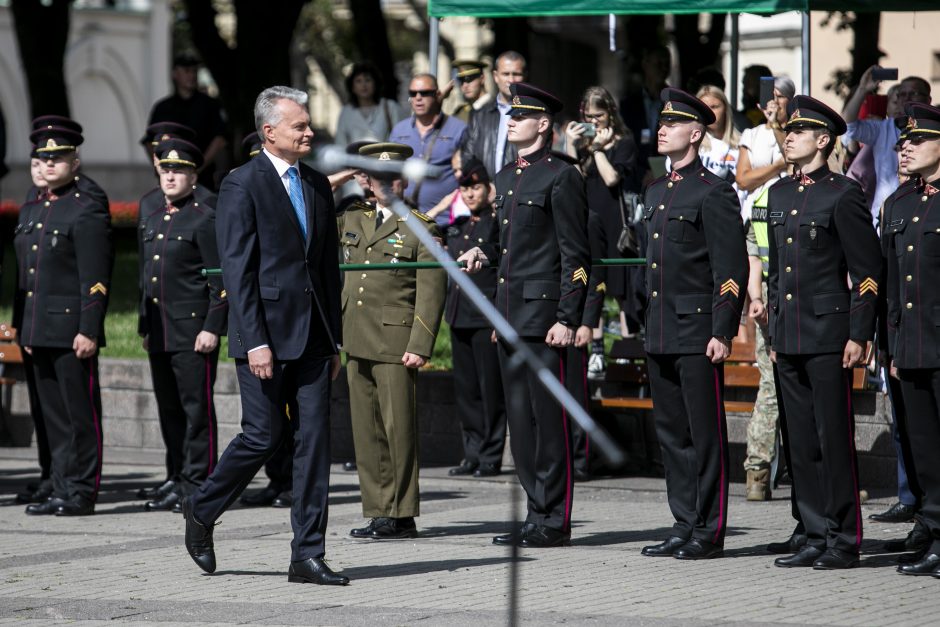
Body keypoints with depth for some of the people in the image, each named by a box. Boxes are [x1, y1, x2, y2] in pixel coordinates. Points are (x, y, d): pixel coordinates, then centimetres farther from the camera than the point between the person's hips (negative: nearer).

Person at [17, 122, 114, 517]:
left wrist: (89, 330, -19)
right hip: (40, 332, 8)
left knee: (81, 414, -3)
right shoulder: (35, 210, 17)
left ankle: (82, 494, 0)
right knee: (54, 417, 11)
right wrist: (27, 330, 18)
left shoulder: (87, 211, -8)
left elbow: (95, 280, -14)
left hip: (72, 331, -8)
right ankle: (62, 491, 15)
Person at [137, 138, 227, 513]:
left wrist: (212, 328, -15)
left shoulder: (205, 219, -6)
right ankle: (179, 481, 15)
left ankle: (198, 485, -4)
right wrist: (144, 327, 19)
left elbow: (222, 280, -10)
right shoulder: (150, 222, 17)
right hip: (159, 334, 7)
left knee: (197, 408, -5)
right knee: (169, 410, 9)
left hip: (193, 330, -7)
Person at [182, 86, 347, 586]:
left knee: (314, 438, 0)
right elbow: (237, 271, -11)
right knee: (264, 435, -2)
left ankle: (307, 557, 2)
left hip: (312, 335, 6)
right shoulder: (242, 186, -6)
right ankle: (202, 511, 23)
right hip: (266, 333, -6)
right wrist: (255, 341, -17)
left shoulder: (317, 185, 14)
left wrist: (334, 338, 14)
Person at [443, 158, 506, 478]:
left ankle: (490, 457, 1)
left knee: (490, 388, -3)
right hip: (460, 316, 7)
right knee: (465, 389, 9)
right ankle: (472, 454, 15)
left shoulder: (499, 223, -5)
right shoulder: (458, 227, 16)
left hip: (487, 316, -7)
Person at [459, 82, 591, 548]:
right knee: (520, 418, 10)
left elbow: (575, 255, -11)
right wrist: (484, 253, 8)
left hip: (544, 312, -9)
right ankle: (536, 514, 15)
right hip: (509, 313, 9)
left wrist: (567, 319, -17)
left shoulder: (561, 177, -8)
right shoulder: (506, 178, 17)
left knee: (549, 417, -5)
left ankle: (554, 521, -1)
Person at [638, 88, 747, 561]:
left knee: (706, 434, -3)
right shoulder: (656, 192, 17)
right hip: (661, 334, 8)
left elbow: (732, 270, -12)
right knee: (672, 433, 11)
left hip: (698, 331, -8)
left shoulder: (714, 193, -8)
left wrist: (722, 333, -18)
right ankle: (685, 525, 17)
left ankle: (709, 532, 0)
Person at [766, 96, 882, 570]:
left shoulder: (843, 194, -6)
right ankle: (816, 538, 14)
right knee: (802, 442, 8)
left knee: (835, 439, -4)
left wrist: (859, 335, -13)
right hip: (789, 340, 7)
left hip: (829, 335, -7)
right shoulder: (779, 194, 15)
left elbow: (867, 269, -8)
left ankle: (844, 542, 0)